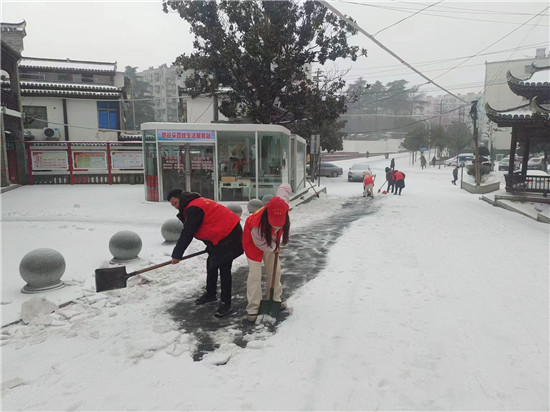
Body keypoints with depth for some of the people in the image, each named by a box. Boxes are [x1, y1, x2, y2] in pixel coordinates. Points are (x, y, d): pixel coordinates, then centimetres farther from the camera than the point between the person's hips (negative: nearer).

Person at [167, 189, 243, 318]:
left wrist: (176, 255, -12)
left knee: (224, 268, -9)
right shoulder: (197, 203, 13)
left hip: (229, 235, -11)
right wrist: (211, 247, 21)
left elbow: (187, 234, -20)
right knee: (211, 263, 19)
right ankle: (210, 294, 35)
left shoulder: (194, 208, -20)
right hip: (221, 235, 11)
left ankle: (226, 304, -2)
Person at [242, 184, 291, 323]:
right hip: (254, 243, -6)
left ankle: (275, 299, 31)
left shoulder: (281, 205, -35)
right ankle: (253, 309, 0)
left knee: (275, 270, 12)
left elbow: (285, 186, -14)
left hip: (271, 241, 6)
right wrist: (275, 248, -10)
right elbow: (261, 244, -26)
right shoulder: (257, 224, -46)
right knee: (255, 273, -10)